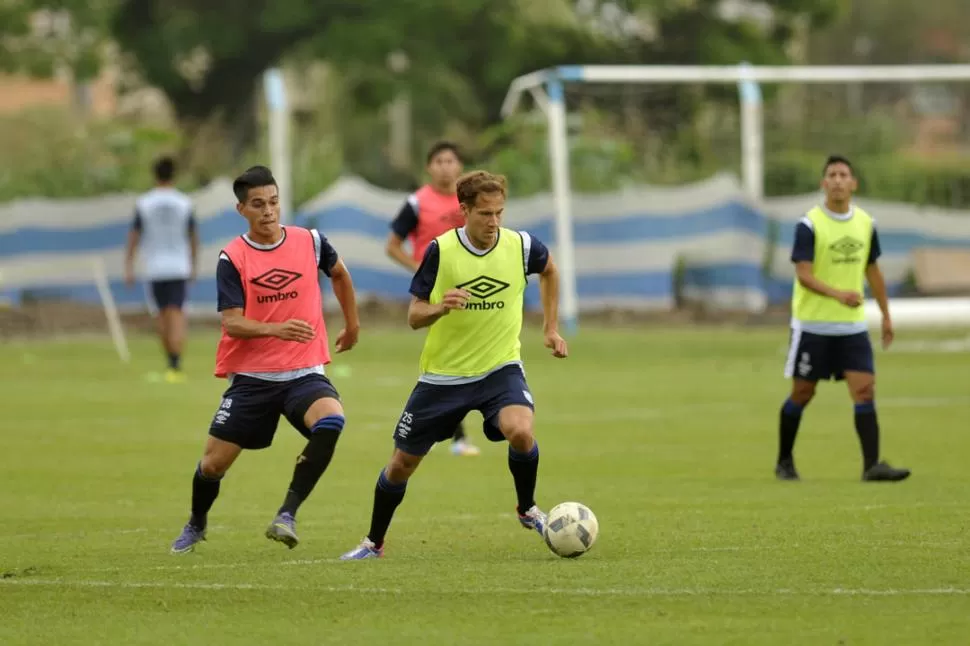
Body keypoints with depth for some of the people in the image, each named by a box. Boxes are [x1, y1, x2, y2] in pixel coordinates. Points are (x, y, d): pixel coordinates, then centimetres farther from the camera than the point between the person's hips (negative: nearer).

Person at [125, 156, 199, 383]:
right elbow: (193, 236, 7)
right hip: (179, 268, -1)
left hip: (155, 268, 1)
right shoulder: (184, 203, 0)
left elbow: (133, 236, -2)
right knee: (176, 317, -7)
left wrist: (128, 268, 2)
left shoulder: (144, 204, -1)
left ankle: (173, 363, 25)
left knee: (163, 315, 17)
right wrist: (194, 265, 19)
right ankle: (175, 367, -20)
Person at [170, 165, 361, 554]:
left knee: (331, 420, -32)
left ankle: (288, 514, -24)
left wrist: (352, 324, 32)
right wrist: (277, 329, -32)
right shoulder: (232, 258, -6)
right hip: (251, 377, -1)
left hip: (304, 372, 1)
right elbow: (231, 322, -15)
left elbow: (339, 274, 23)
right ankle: (196, 525, 35)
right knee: (213, 463, 2)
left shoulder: (310, 242, 1)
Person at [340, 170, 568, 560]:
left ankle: (527, 510, -2)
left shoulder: (520, 247, -9)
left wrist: (551, 328, 13)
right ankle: (373, 543, 30)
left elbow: (549, 270, 16)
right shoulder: (441, 251, -13)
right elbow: (414, 316, -9)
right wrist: (440, 308, -30)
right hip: (443, 375, 0)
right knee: (402, 462, 7)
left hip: (500, 368, 0)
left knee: (521, 432, -30)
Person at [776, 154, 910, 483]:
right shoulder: (808, 225, -11)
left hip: (853, 326, 4)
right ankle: (784, 461, 23)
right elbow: (803, 274, -19)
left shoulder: (865, 224, 5)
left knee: (865, 391, -9)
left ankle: (871, 465, -13)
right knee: (802, 394, 5)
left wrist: (886, 315, 17)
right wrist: (838, 293, -34)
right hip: (813, 324, -4)